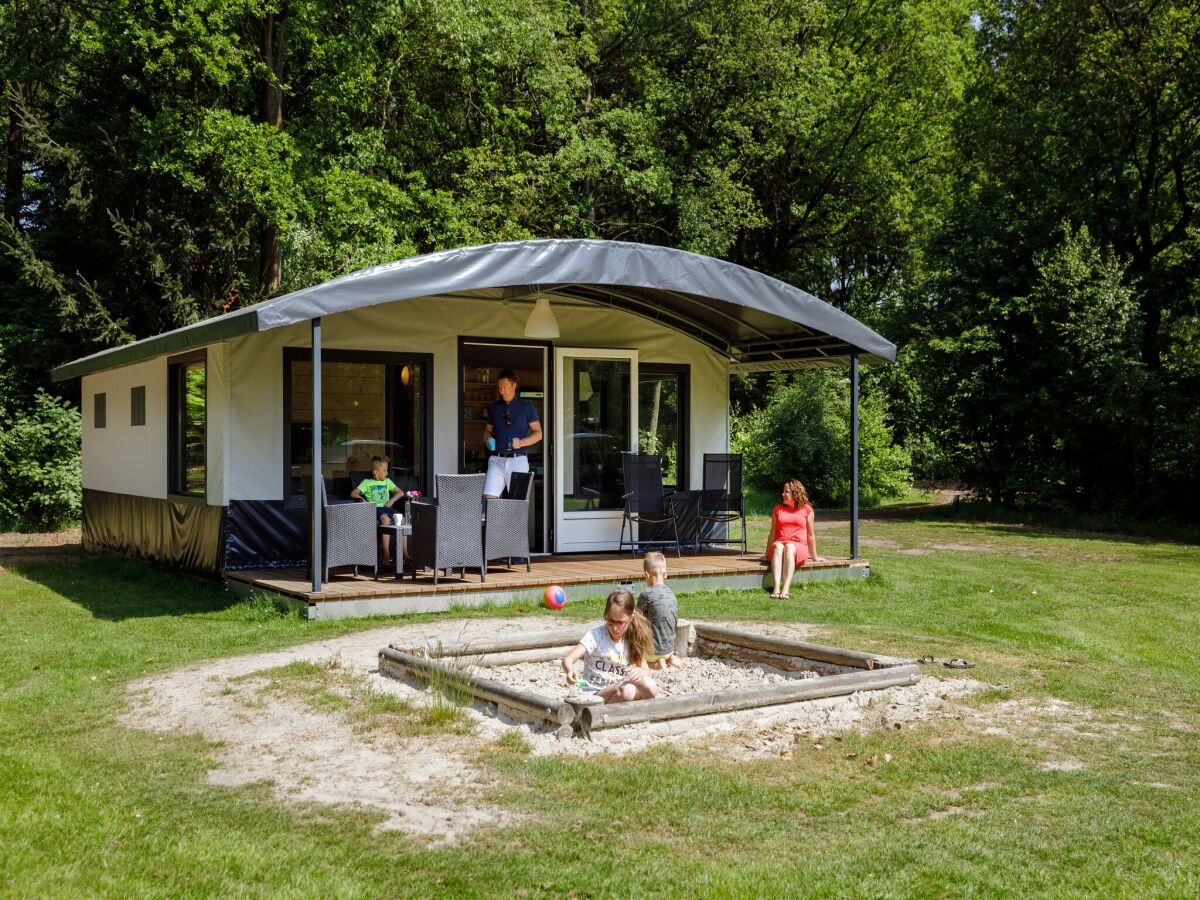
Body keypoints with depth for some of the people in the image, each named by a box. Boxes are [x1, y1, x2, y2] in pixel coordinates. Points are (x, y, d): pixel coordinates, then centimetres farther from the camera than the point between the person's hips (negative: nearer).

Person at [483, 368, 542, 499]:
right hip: (497, 460, 2)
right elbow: (487, 430, 24)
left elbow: (538, 433, 5)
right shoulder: (494, 407, 13)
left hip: (518, 460, -2)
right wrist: (488, 440, 1)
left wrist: (521, 442, -12)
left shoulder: (526, 406, 4)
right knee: (488, 498, -12)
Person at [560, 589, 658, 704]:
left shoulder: (632, 640, 4)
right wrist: (570, 671, -45)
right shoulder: (595, 635, -10)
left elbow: (646, 672, 2)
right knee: (627, 690, -33)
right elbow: (567, 660, -20)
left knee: (650, 686, -23)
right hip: (593, 698, -5)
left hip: (620, 692, 5)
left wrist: (639, 671, -24)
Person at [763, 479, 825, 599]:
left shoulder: (806, 509, 8)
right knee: (778, 546, -35)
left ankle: (785, 589, -51)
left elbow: (810, 534, 12)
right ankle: (776, 588, -51)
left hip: (798, 547, -2)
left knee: (789, 547, -37)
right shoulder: (778, 509, 16)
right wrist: (767, 554, 14)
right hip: (779, 543, 2)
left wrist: (815, 557, 17)